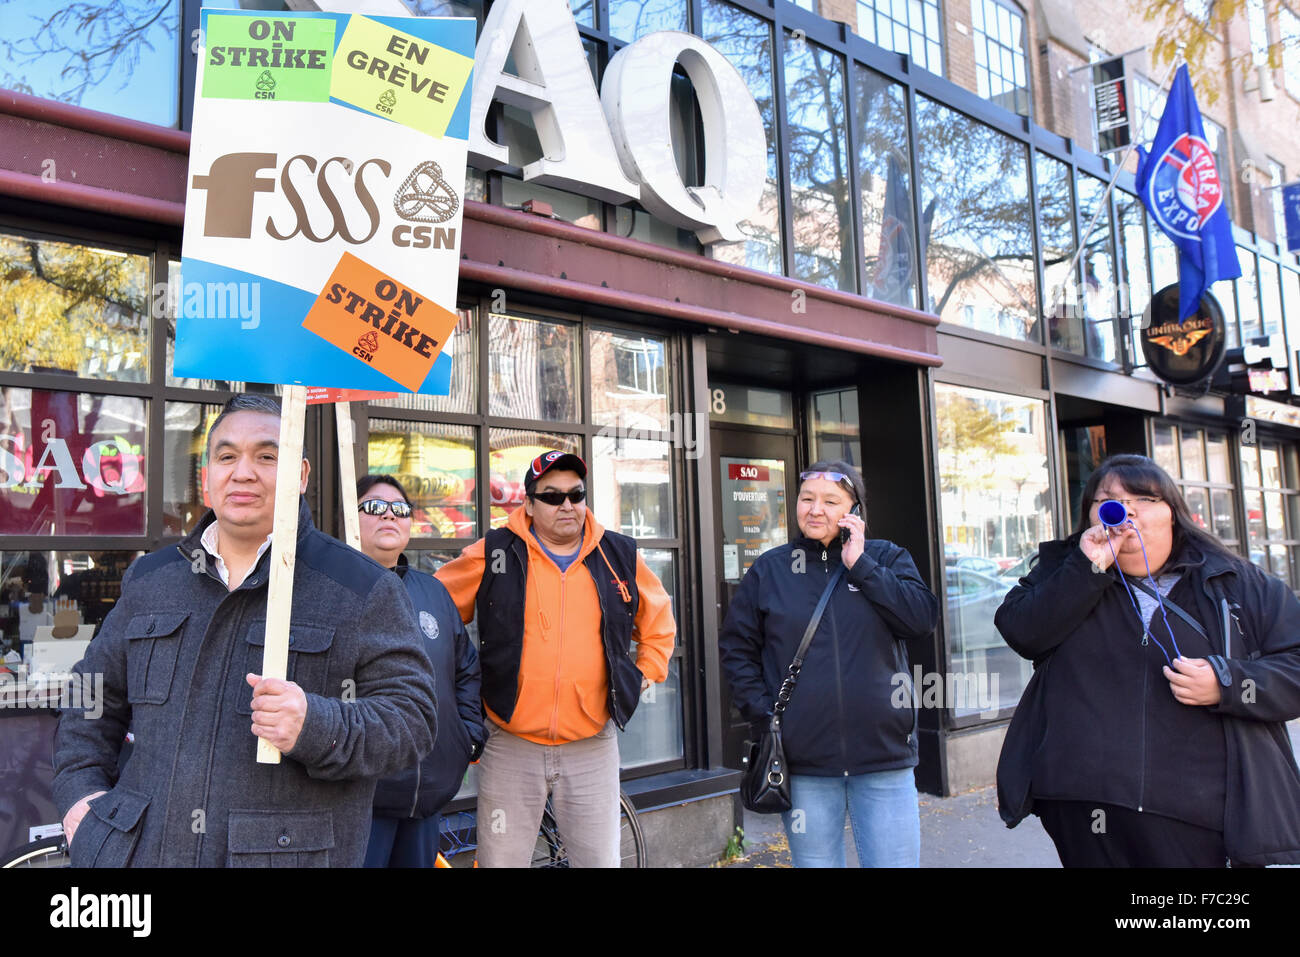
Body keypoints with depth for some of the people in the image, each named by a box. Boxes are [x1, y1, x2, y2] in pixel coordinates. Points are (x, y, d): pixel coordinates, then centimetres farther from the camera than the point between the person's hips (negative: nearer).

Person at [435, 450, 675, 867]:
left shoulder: (620, 556, 5)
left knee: (601, 859, 9)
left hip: (592, 748, 2)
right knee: (502, 860, 7)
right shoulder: (494, 555, -2)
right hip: (510, 746, -1)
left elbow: (658, 618, 21)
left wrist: (646, 673, 11)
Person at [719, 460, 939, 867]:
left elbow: (923, 618, -10)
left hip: (884, 756, 0)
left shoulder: (886, 558, 5)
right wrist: (761, 713, -4)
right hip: (803, 761, 1)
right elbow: (736, 647, 7)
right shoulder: (769, 569, 5)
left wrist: (860, 566, -11)